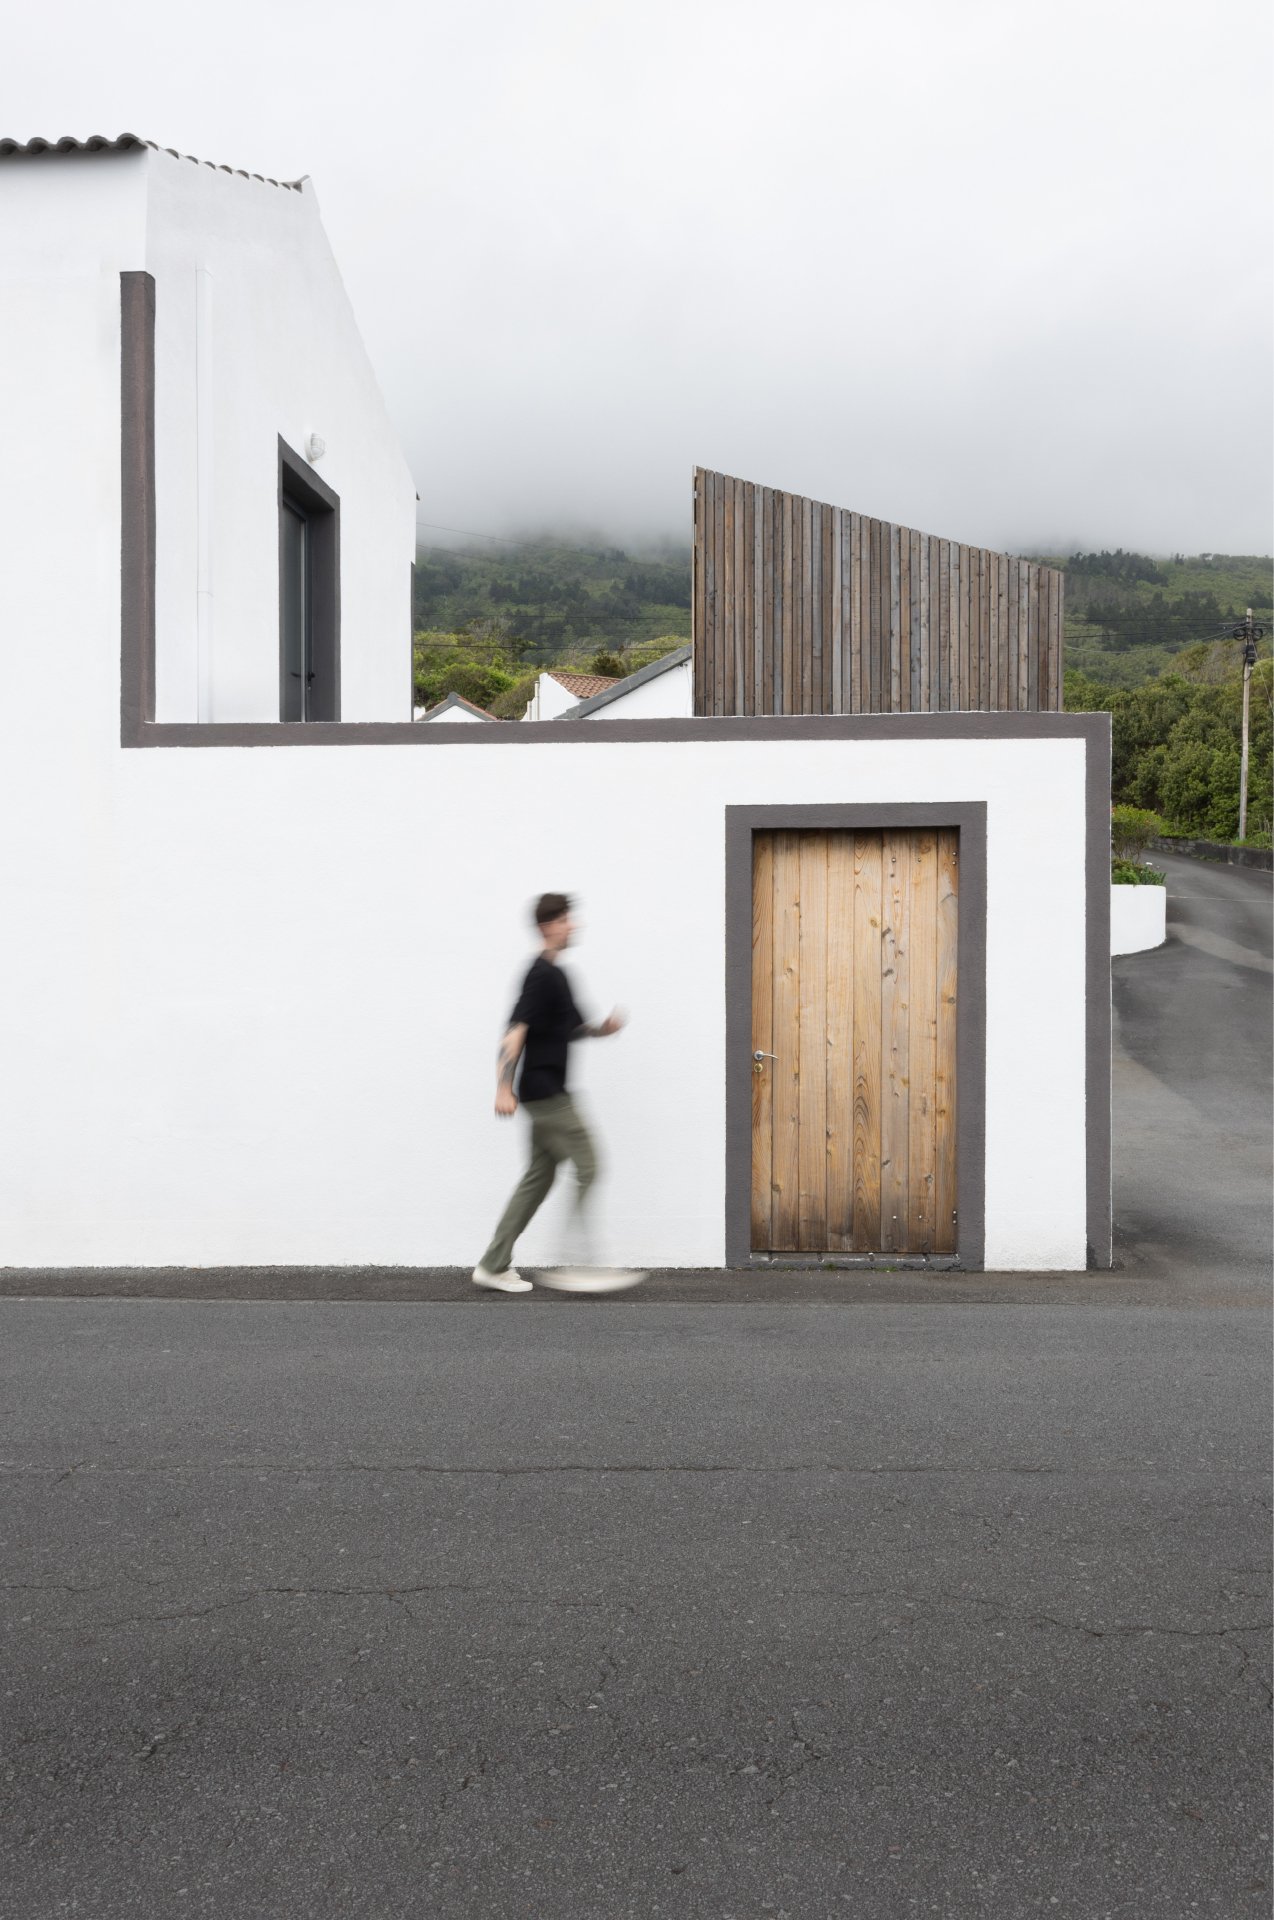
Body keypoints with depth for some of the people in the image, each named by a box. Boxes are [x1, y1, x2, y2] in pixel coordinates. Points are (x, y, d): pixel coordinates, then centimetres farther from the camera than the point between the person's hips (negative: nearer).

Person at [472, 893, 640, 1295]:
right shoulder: (541, 975, -14)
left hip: (547, 1093, 10)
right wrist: (504, 1088, -28)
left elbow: (571, 1028, 26)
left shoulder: (557, 974, 17)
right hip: (544, 1091, -10)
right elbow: (517, 1029, -21)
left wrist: (602, 1028, 6)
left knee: (540, 1175, 12)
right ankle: (576, 1266, -4)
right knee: (586, 1167, -8)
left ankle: (494, 1265, 16)